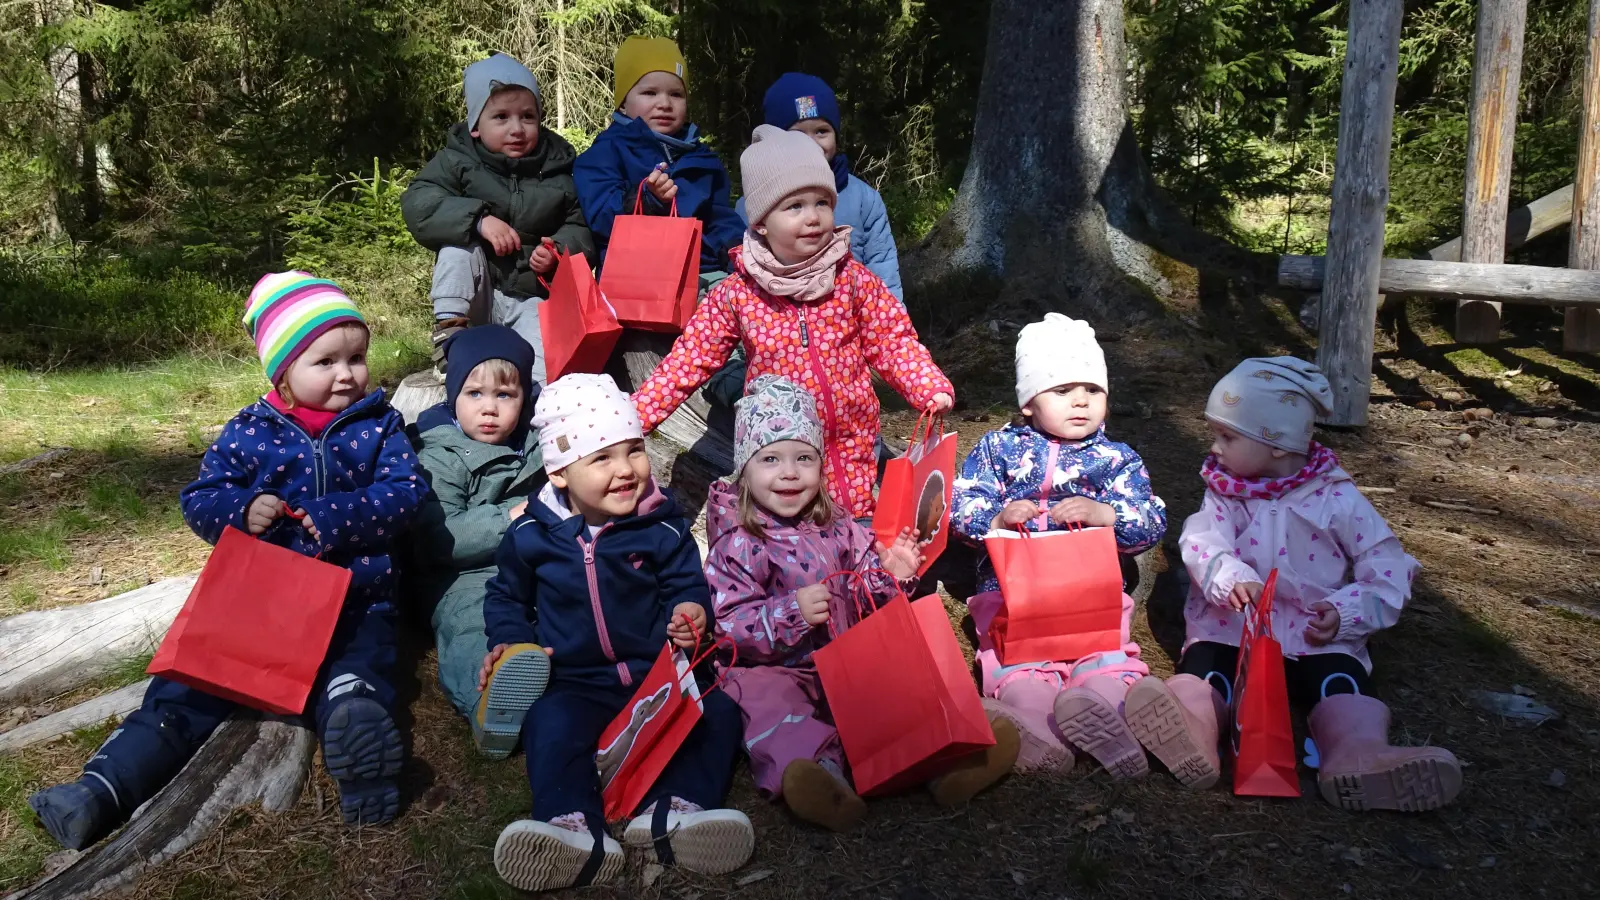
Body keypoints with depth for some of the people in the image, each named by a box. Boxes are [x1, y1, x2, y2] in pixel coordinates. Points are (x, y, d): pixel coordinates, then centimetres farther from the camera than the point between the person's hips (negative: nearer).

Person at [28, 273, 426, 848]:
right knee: (189, 685, -9)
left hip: (355, 596, -1)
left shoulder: (379, 426, 5)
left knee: (358, 672, -29)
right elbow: (199, 499, 7)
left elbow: (406, 492, -7)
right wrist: (241, 510, -16)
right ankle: (107, 785, -15)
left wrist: (338, 515, -21)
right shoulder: (248, 433, 7)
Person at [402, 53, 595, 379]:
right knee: (460, 238, -25)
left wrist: (559, 250, -18)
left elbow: (581, 228, 5)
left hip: (534, 299, -1)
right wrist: (479, 220, -27)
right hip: (476, 295, 1)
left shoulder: (557, 171, 2)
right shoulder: (457, 161, -2)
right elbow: (418, 206, -15)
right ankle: (449, 327, -21)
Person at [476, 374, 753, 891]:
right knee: (551, 725, -31)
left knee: (716, 711, -21)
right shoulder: (532, 535, 1)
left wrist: (688, 613, -21)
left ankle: (674, 810, -34)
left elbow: (687, 585, 4)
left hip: (658, 674, 1)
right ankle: (575, 829, -43)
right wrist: (508, 643, -2)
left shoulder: (662, 529, -2)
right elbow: (505, 595, 16)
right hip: (573, 683, -1)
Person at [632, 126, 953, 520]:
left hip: (850, 447, 1)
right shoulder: (735, 295, -5)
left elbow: (894, 344, 1)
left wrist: (932, 389, -15)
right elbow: (688, 362, -1)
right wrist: (632, 417, -8)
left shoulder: (855, 280, -2)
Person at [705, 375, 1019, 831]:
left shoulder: (839, 531, 11)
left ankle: (944, 755, -31)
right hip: (776, 672, -5)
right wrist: (791, 613, -28)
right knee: (763, 696, -34)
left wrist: (892, 577, -4)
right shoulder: (737, 545, -6)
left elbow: (868, 598, 18)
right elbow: (730, 625, -14)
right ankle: (815, 771, -56)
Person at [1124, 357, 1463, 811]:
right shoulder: (1225, 493, 10)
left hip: (1318, 637, -1)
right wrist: (1229, 578, -31)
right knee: (1201, 665, -29)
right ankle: (1189, 729, -58)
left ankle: (1358, 752, -57)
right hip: (1230, 627, 1)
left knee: (1341, 680, -30)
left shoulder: (1338, 500, 4)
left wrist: (1346, 613, -13)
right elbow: (1202, 542, -9)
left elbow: (1387, 569, 3)